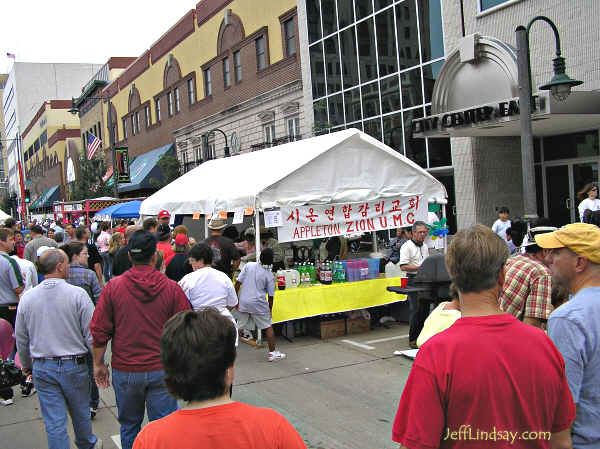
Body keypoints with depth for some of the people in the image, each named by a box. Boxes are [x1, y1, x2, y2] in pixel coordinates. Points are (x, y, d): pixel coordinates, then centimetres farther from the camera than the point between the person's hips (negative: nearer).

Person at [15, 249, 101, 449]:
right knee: (80, 412, 20)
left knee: (54, 422, 7)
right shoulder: (77, 294, -14)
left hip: (42, 369, 2)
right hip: (74, 365, -2)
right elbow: (91, 333, -12)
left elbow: (21, 338, 7)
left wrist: (27, 365, 21)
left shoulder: (27, 298, -2)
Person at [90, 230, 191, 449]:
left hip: (125, 371, 1)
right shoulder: (172, 288, -8)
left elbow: (99, 330, -2)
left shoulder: (113, 287, -6)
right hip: (162, 371, -1)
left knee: (129, 426, 19)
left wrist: (98, 364, 10)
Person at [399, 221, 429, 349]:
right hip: (413, 280, -7)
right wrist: (420, 267, -18)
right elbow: (403, 266, -16)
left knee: (425, 309, 8)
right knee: (415, 310, -7)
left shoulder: (425, 247, 16)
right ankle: (413, 339, 0)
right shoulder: (407, 246, -8)